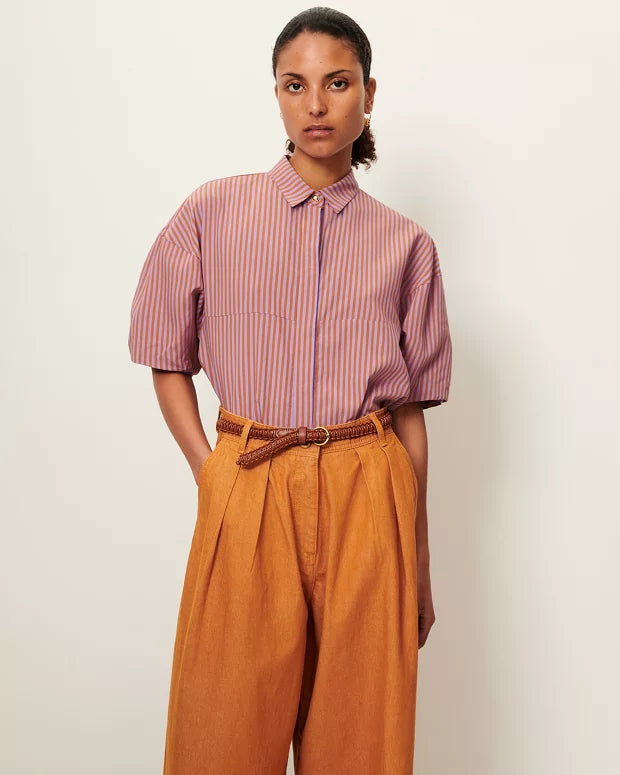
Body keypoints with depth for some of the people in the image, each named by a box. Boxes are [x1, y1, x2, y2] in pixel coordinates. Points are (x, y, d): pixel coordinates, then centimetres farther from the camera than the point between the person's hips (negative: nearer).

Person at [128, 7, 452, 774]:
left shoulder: (405, 244, 6)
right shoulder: (212, 213, 4)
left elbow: (410, 410, 7)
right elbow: (169, 360, 10)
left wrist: (419, 565, 8)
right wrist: (208, 469, -4)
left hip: (367, 500, 1)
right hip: (248, 497, 0)